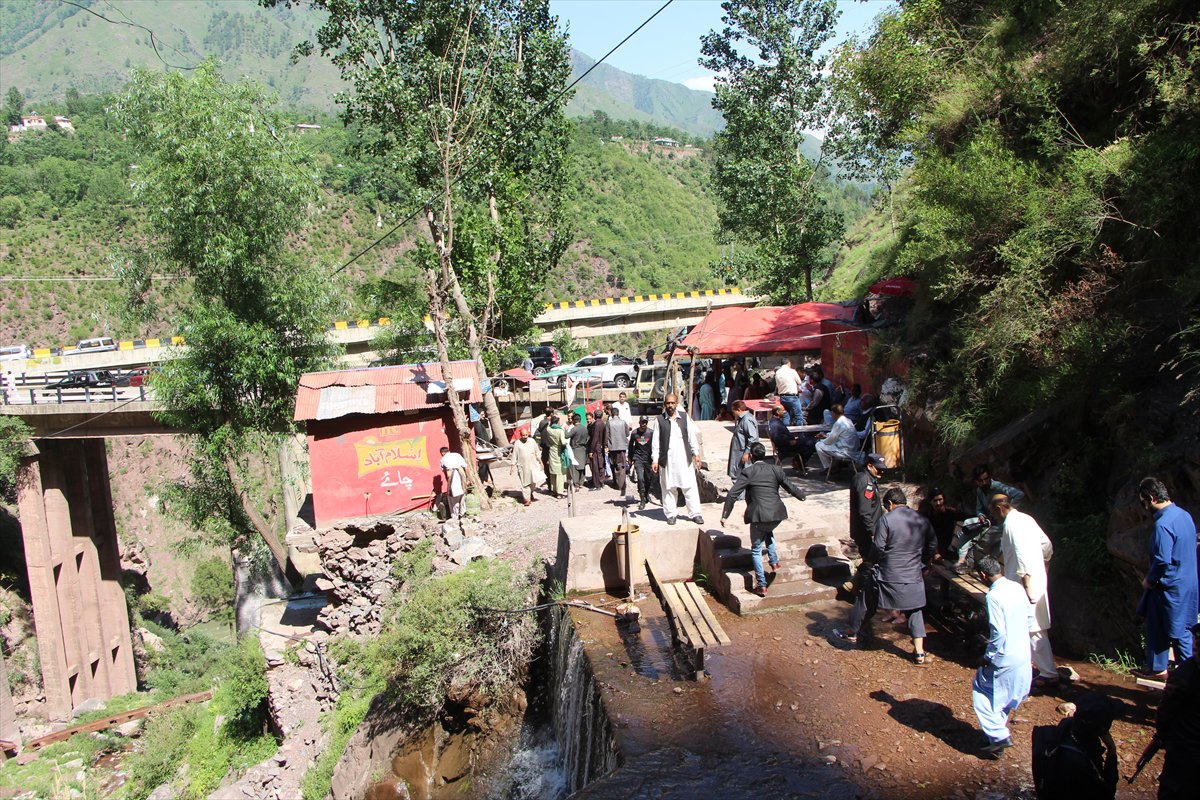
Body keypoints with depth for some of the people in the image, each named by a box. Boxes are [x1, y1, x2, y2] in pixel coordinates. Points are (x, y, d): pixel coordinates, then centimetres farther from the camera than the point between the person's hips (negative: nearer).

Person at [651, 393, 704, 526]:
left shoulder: (684, 417, 6)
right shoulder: (660, 420, 0)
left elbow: (691, 436, 9)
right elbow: (656, 442, 1)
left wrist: (696, 454, 4)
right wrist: (654, 460, -3)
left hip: (684, 458, 1)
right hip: (667, 460, -1)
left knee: (690, 487, 1)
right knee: (668, 488, 5)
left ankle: (695, 513, 9)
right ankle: (670, 515, 16)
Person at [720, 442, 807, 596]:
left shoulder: (747, 472, -4)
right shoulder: (776, 469, 5)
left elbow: (732, 494, -9)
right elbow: (790, 487, 14)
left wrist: (725, 515, -3)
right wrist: (802, 496, 35)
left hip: (759, 515, -4)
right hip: (777, 514, 4)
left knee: (756, 550, 9)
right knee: (768, 531, 37)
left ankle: (762, 586, 7)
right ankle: (774, 561, 31)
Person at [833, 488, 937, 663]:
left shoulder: (886, 519, -12)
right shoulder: (923, 521, 3)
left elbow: (878, 548, -15)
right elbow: (932, 546, 9)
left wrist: (868, 559, 4)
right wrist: (925, 565, 22)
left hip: (888, 576, -4)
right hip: (913, 576, 4)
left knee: (867, 602, 14)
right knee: (914, 610, 16)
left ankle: (851, 633, 29)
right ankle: (919, 651, 12)